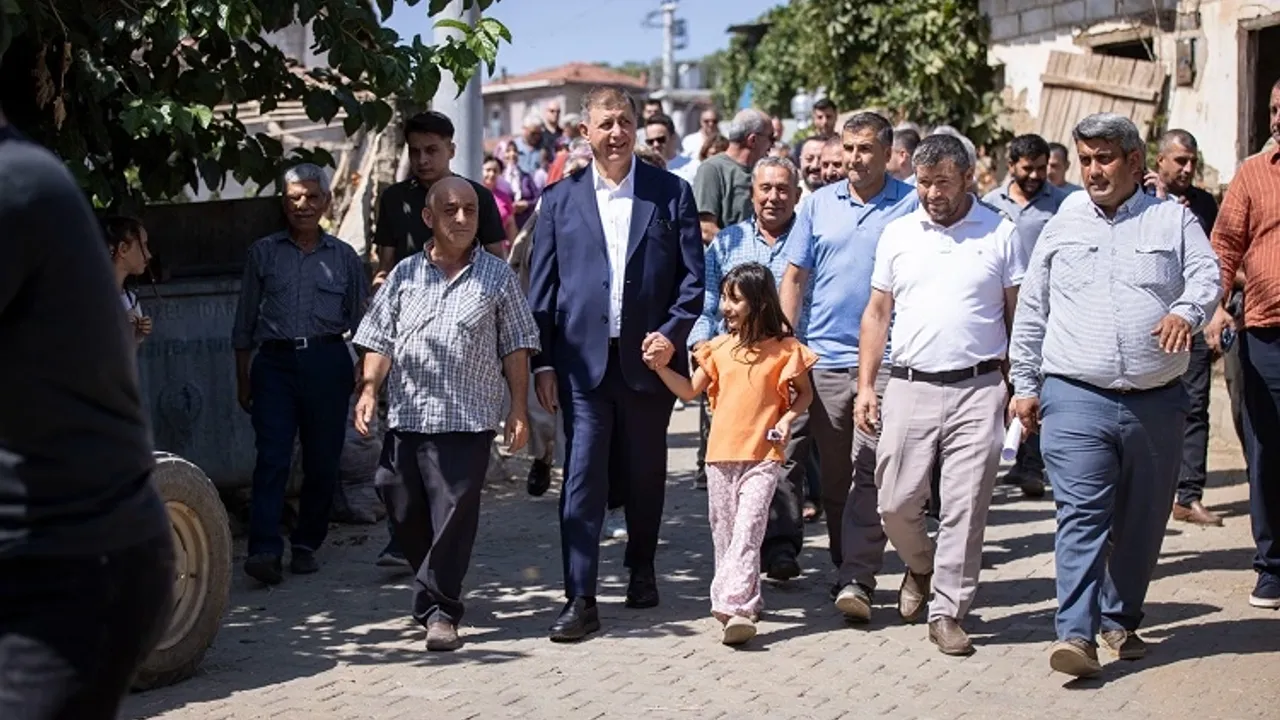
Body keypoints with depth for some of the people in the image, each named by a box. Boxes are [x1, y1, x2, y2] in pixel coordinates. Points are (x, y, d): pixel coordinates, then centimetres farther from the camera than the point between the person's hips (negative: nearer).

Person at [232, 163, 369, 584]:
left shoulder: (344, 257, 10)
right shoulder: (263, 253, 9)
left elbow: (359, 319, 13)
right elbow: (245, 321, 12)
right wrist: (243, 378, 9)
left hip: (327, 363, 1)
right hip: (275, 361, -1)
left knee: (322, 461, 3)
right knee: (272, 458, -12)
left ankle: (306, 545, 17)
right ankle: (264, 550, -18)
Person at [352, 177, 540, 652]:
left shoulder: (497, 277, 6)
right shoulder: (405, 275, 11)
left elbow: (515, 348, 6)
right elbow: (380, 341, 10)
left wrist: (518, 410, 1)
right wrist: (369, 389, -5)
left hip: (467, 420, -3)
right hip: (405, 417, 3)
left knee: (454, 511, -8)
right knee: (406, 513, 8)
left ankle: (439, 609, 0)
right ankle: (437, 592, 29)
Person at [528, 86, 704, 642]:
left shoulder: (671, 193, 4)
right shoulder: (560, 199, 6)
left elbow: (692, 276, 3)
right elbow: (542, 287, 5)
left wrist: (671, 334, -11)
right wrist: (542, 361, -1)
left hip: (648, 356, 1)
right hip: (583, 361, 0)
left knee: (645, 475, 13)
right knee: (582, 478, -6)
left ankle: (642, 570, 33)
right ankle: (580, 599, -5)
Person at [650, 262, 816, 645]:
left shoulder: (784, 349, -3)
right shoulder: (718, 347, 8)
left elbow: (804, 393, 9)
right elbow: (690, 390, 12)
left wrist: (788, 417, -8)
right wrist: (661, 367, -2)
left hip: (763, 458, -5)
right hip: (721, 455, 5)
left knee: (747, 532, -16)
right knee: (724, 534, 10)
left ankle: (735, 608, -24)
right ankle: (747, 601, 24)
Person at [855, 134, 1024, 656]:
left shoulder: (1001, 234, 4)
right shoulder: (897, 234, 10)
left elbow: (1019, 315, 5)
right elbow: (877, 314, 13)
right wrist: (865, 387, 5)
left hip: (979, 389, -2)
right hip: (910, 387, 2)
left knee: (966, 508, -2)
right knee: (896, 503, 3)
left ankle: (947, 611, 9)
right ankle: (921, 567, 33)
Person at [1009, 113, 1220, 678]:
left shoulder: (1173, 220, 10)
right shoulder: (1061, 227, 12)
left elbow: (1207, 273, -4)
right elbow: (1030, 313, 14)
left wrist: (1186, 311, -26)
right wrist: (1025, 386, 10)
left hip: (1156, 402, 1)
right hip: (1076, 400, -1)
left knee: (1142, 520, 10)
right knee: (1081, 515, -12)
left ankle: (1120, 620, 26)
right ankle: (1076, 634, -17)